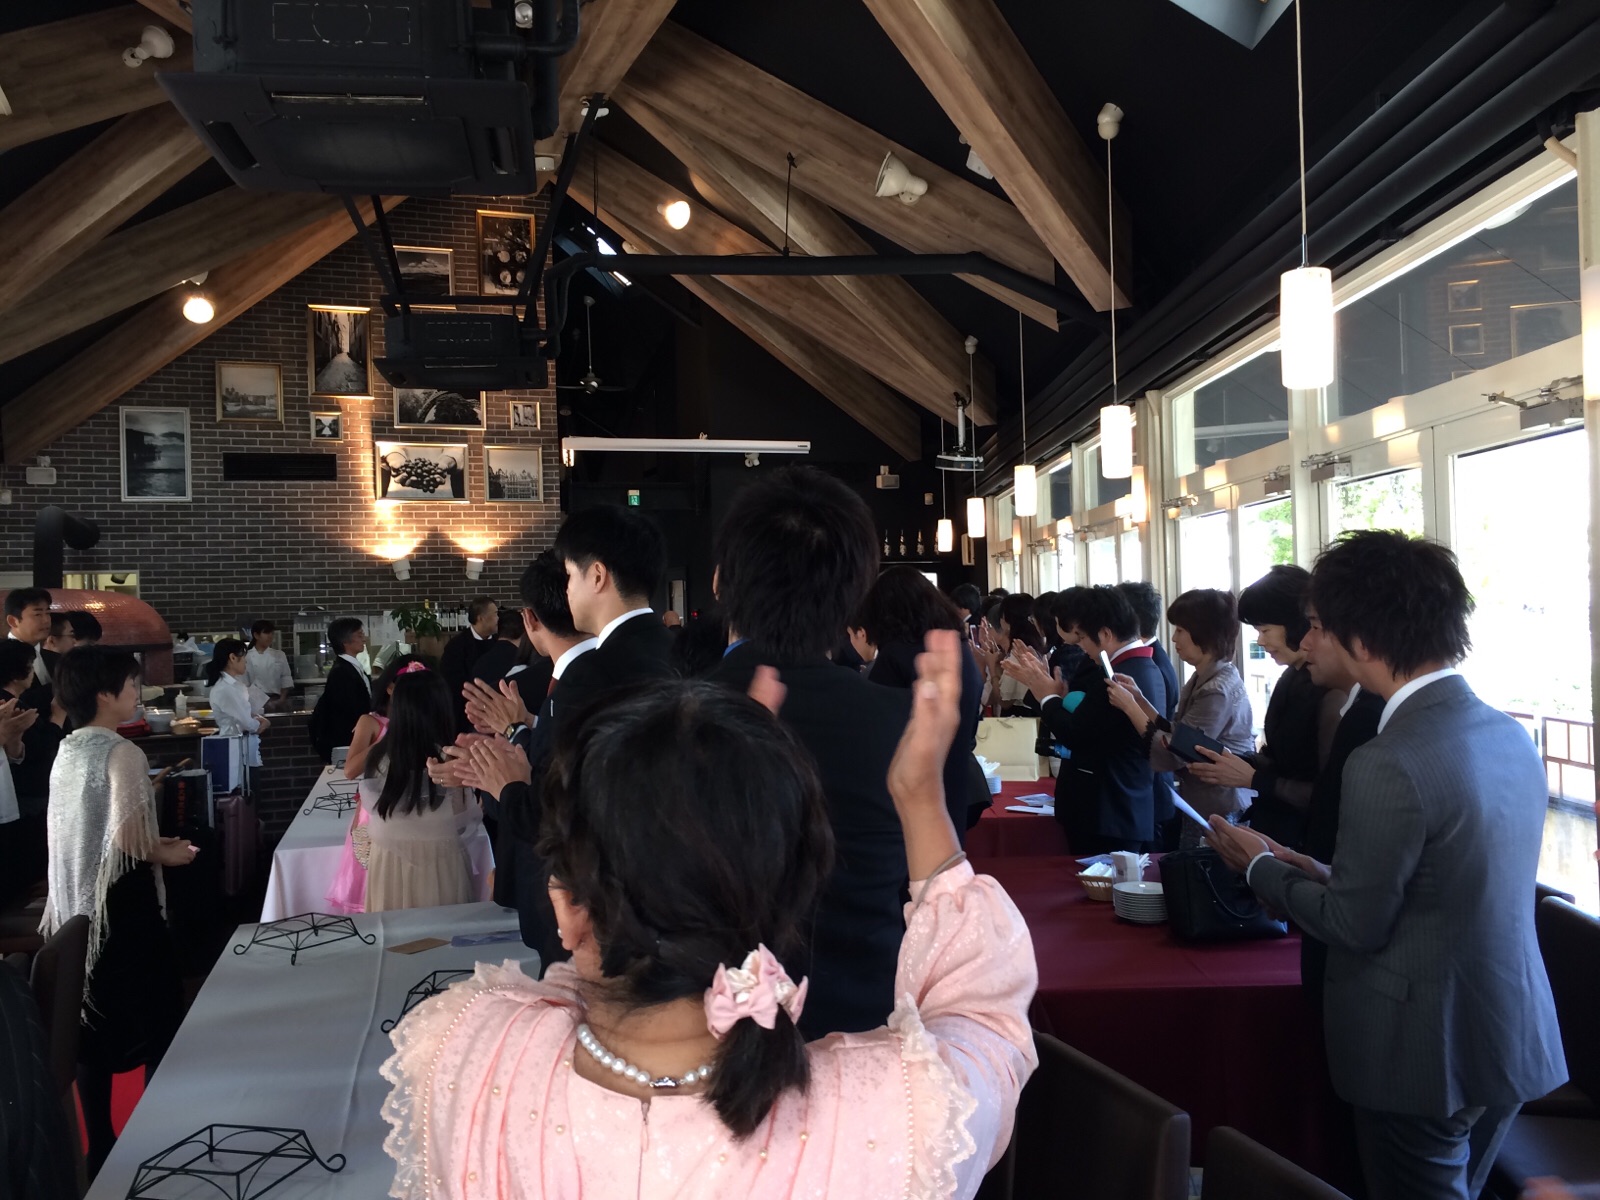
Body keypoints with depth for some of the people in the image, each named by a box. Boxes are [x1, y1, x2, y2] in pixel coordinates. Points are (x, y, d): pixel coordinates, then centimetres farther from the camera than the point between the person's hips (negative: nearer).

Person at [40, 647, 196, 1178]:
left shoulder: (67, 750, 6)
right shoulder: (122, 753, -18)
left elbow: (87, 830, 12)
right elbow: (126, 840, -23)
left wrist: (150, 840, 15)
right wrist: (167, 853, -4)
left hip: (77, 902, 8)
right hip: (121, 903, -7)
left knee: (93, 1019, 14)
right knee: (155, 1017, 7)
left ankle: (99, 1144, 22)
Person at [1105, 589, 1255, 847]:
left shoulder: (1218, 690, -21)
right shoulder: (1203, 679, 8)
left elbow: (1172, 754, -20)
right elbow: (1176, 735, 6)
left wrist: (1129, 707, -14)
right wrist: (1140, 699, -2)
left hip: (1217, 815, -9)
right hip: (1202, 806, 9)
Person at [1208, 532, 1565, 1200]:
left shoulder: (1388, 765, -26)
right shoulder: (1511, 737, 0)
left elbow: (1355, 926, -17)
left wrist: (1261, 867, -2)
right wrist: (1329, 874, 10)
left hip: (1427, 1057, -8)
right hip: (1514, 1043, 8)